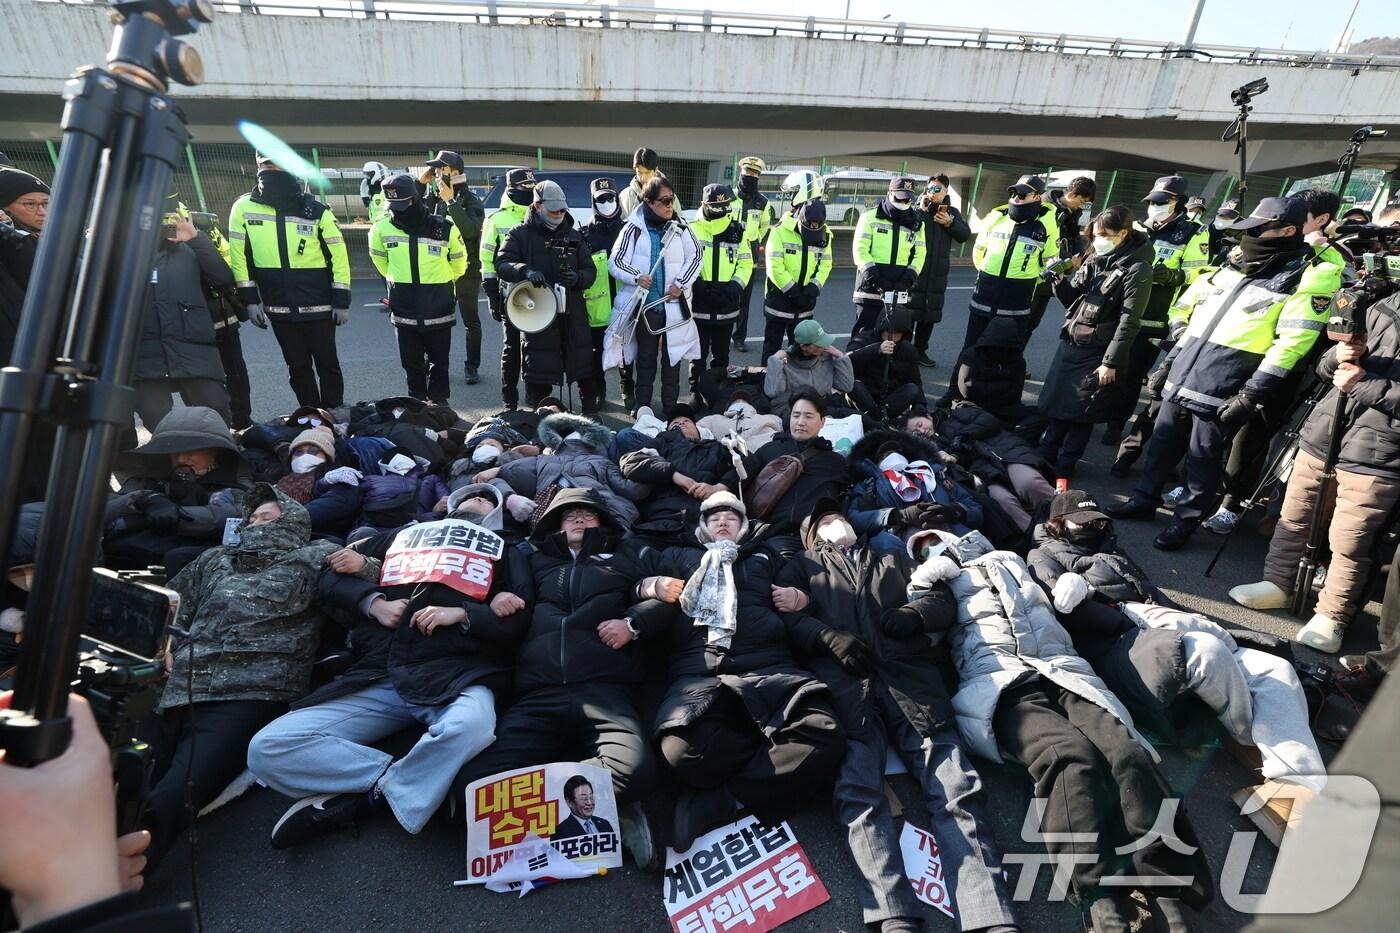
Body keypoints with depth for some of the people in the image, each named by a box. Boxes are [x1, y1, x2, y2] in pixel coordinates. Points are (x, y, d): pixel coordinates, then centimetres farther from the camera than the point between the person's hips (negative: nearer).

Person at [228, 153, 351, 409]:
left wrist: (342, 301, -5)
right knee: (298, 367, 10)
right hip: (279, 308, 3)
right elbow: (240, 255, 5)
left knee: (327, 363, 6)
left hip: (318, 305, -2)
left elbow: (338, 254, -2)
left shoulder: (316, 210, -4)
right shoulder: (244, 208, 2)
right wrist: (249, 299, 1)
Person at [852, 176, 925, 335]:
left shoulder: (916, 223, 14)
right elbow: (860, 249, -6)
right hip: (871, 285, -4)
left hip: (900, 289, 4)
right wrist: (872, 274, -17)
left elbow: (919, 254, 11)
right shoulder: (870, 216, 1)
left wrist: (910, 276, -7)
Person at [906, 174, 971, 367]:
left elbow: (965, 235, 2)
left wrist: (950, 223, -12)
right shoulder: (917, 209, 0)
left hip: (937, 273, 4)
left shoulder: (952, 212, 11)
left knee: (930, 314, 9)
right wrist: (921, 210, -20)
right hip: (914, 269, -4)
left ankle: (920, 350, 19)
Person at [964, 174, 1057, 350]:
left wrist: (1028, 281, 9)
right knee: (972, 348, 10)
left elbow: (1050, 257, 8)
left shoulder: (1046, 221, -4)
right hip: (985, 294, 2)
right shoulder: (996, 216, 3)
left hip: (1018, 299, -2)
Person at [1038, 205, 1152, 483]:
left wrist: (1111, 362, -18)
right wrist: (1060, 281, -5)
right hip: (1069, 345, 6)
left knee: (1081, 415, 1)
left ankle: (1064, 470, 13)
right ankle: (1044, 459, 24)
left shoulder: (1137, 270, -11)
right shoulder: (1094, 260, 9)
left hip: (1097, 355, -6)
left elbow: (1128, 322, -15)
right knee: (1056, 407, 11)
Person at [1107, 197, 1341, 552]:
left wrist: (1252, 393, -18)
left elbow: (1292, 341, -13)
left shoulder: (1310, 277, -5)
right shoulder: (1231, 268, 15)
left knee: (1203, 459, 2)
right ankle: (1145, 498, 30)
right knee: (1162, 443, 15)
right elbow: (1184, 308, 24)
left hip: (1221, 392, -6)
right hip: (1180, 379, 6)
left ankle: (1186, 521, 15)